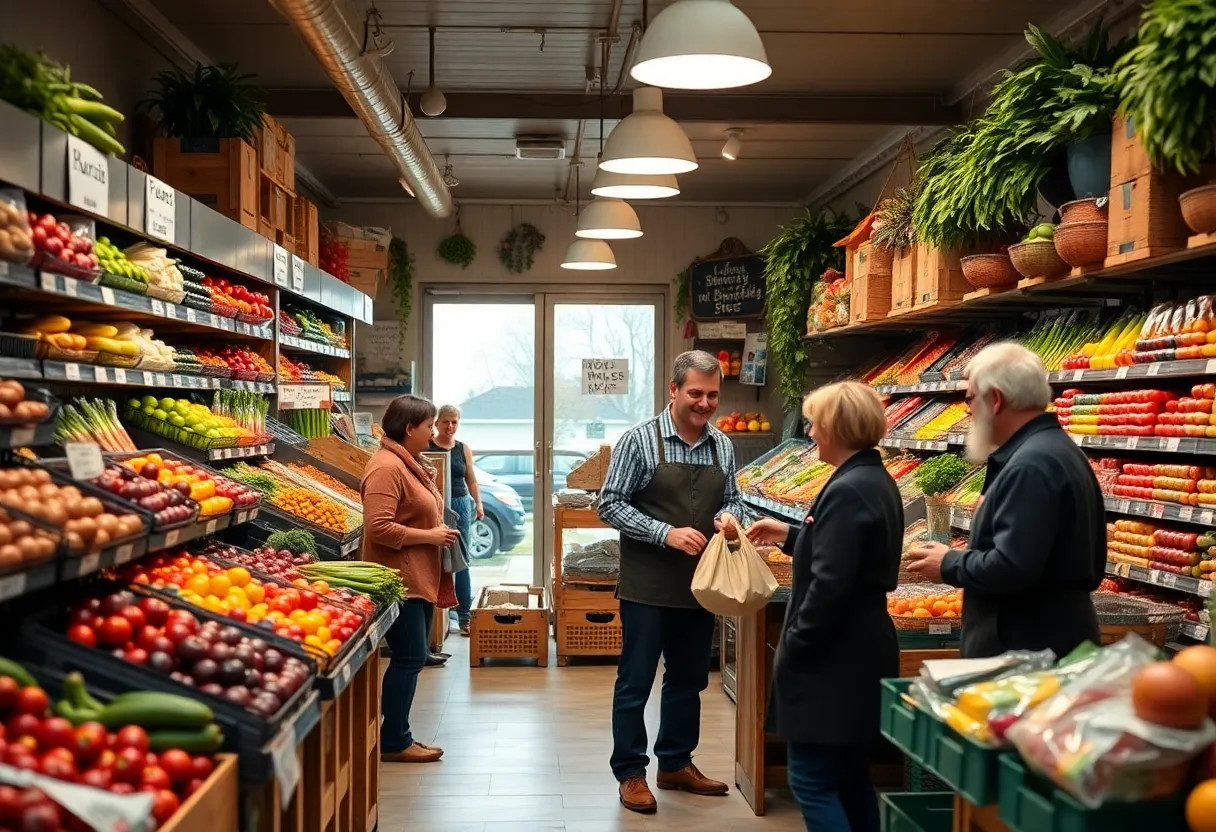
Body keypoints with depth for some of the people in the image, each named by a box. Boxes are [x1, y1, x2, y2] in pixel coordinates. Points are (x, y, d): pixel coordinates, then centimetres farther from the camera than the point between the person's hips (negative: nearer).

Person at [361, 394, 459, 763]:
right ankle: (394, 742, 6)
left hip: (419, 579, 10)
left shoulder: (411, 464, 15)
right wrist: (429, 536, -18)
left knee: (411, 658, 13)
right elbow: (378, 528, -25)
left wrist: (440, 531, 10)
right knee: (409, 658, -5)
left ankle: (397, 736, 22)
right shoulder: (387, 468, -17)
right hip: (399, 579, -10)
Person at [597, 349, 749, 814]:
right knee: (636, 681, 4)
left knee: (688, 680, 16)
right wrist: (666, 533, -20)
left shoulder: (723, 446, 5)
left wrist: (728, 515, -10)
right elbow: (610, 505, -11)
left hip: (700, 585, 6)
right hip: (647, 585, -5)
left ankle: (676, 764, 31)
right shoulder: (640, 440, -11)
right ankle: (631, 773, 17)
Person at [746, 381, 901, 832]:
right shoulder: (878, 482, 11)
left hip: (832, 658, -10)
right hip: (859, 652, 10)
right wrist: (790, 536, 24)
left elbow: (829, 584, -25)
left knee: (813, 782, -3)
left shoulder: (847, 491, -21)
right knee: (849, 778, 18)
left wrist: (793, 645, -16)